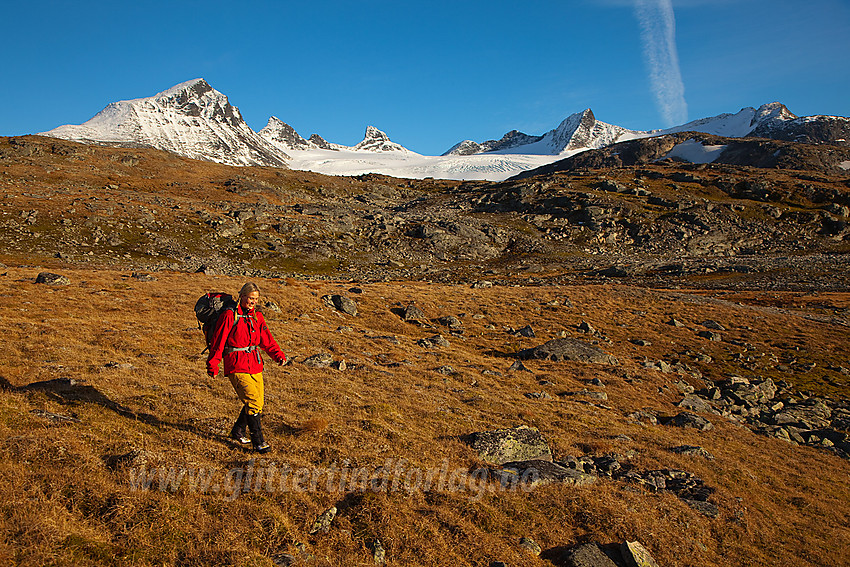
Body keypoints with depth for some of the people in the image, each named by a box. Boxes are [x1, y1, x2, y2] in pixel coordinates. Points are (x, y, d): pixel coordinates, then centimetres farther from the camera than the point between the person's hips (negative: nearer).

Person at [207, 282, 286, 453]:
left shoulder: (257, 316, 11)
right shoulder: (230, 316, -8)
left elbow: (267, 340, 10)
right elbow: (218, 342, -5)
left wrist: (278, 354, -5)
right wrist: (213, 365, -2)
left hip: (255, 365, 7)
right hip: (236, 367, -7)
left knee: (257, 403, 11)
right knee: (253, 400, -16)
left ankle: (237, 431, 33)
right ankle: (258, 441, -10)